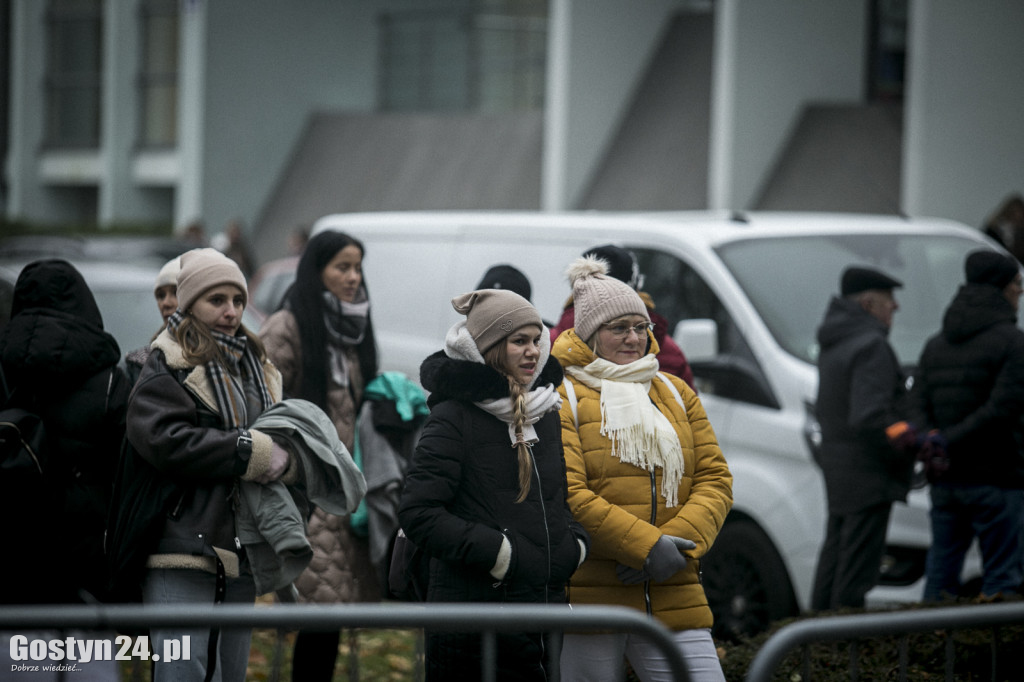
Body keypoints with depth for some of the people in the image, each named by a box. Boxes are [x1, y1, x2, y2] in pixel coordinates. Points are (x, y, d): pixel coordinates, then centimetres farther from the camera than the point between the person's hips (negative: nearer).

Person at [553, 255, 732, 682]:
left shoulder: (676, 394, 18)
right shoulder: (564, 398, 0)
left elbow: (715, 480, 11)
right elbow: (566, 494, -11)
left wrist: (682, 543, -8)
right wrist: (647, 546, -17)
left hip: (674, 599, 4)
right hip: (588, 596, -4)